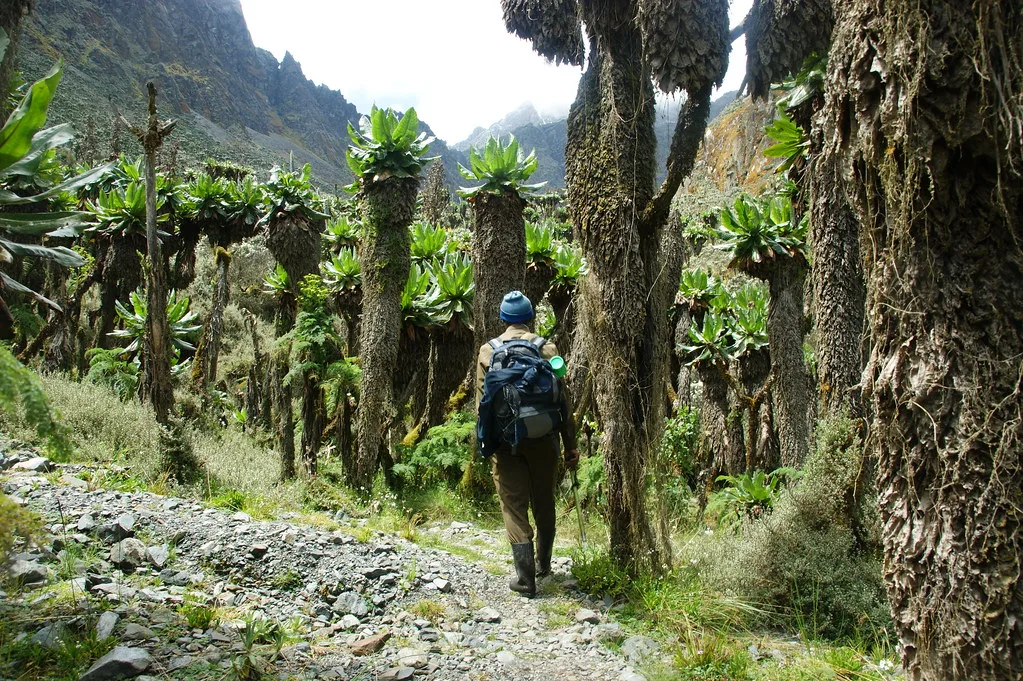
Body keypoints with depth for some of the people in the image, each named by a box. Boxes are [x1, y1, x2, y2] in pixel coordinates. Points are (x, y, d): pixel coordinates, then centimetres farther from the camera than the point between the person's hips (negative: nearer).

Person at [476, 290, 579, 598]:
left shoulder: (488, 350, 0)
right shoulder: (547, 348, -2)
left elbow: (482, 401, 1)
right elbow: (562, 399, -2)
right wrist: (570, 443, 3)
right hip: (543, 436, 1)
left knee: (514, 506, 5)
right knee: (543, 502, 18)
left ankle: (525, 578, 1)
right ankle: (543, 564, 33)